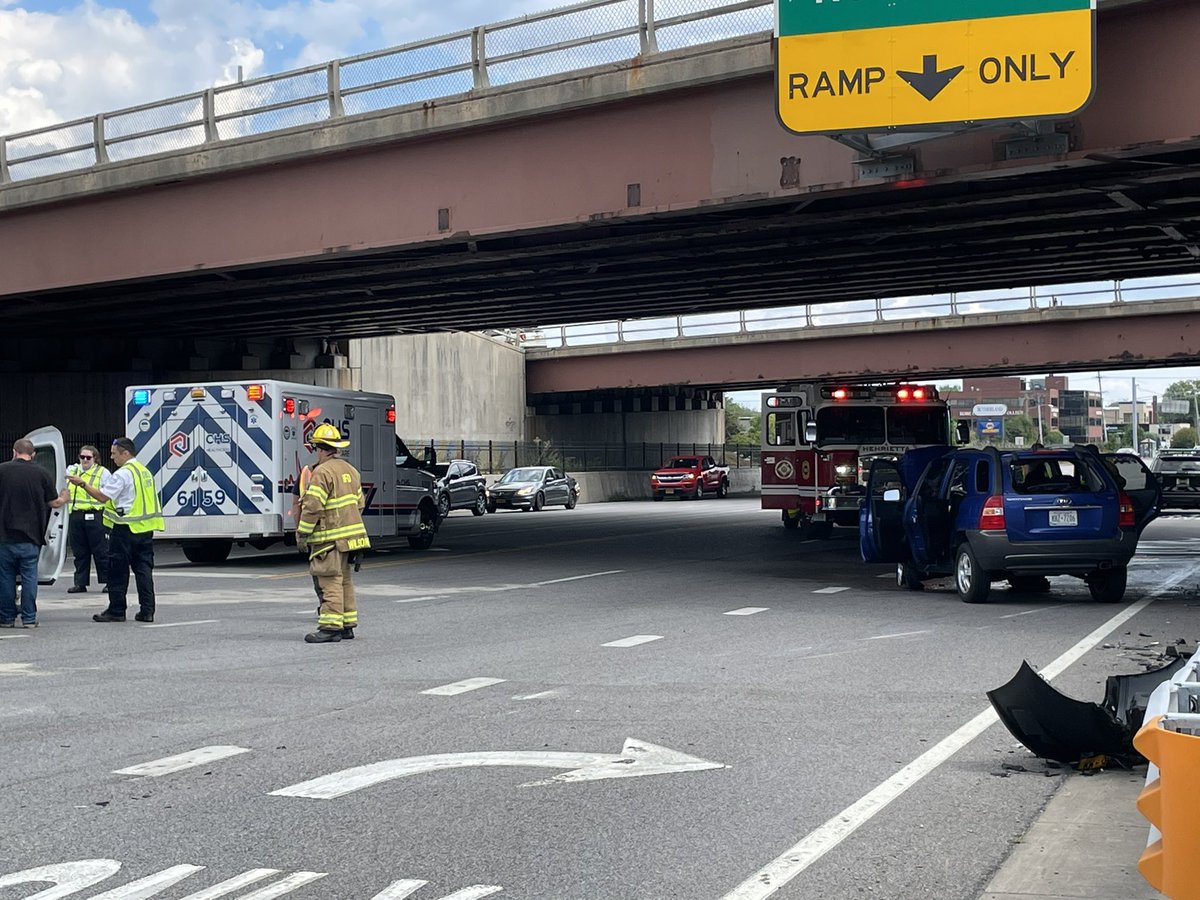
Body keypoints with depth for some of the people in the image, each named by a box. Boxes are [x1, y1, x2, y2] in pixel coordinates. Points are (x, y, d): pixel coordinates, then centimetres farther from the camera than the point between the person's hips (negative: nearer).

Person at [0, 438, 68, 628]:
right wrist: (64, 498, 26)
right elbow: (54, 503, 5)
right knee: (29, 576, 6)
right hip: (31, 535, 1)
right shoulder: (41, 473, -2)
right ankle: (29, 618, 5)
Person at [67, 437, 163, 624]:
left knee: (118, 571, 1)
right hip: (145, 529, 8)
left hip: (126, 528, -8)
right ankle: (147, 610, 4)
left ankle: (116, 610, 4)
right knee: (144, 569, 7)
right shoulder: (145, 471, 14)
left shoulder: (122, 474, -13)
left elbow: (102, 496, -15)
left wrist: (82, 484, -8)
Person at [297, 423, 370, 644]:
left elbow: (313, 507, -18)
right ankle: (347, 625, 17)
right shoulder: (351, 470, 15)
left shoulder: (323, 472, -14)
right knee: (344, 580, 14)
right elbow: (359, 503, 21)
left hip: (330, 538, -9)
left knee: (330, 581, -8)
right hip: (351, 533, 9)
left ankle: (331, 627, -10)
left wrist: (302, 534, -11)